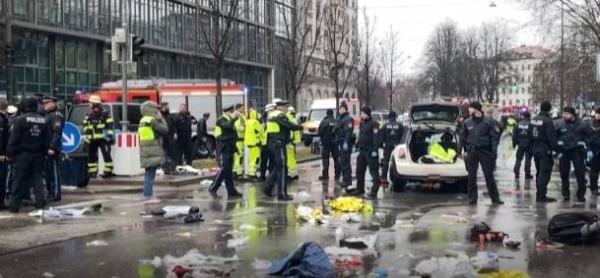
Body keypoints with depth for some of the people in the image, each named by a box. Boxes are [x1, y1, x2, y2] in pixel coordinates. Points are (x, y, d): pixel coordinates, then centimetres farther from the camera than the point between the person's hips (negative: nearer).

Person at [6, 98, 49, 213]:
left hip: (23, 154, -4)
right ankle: (40, 202, 5)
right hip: (38, 154, 4)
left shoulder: (20, 119, -9)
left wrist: (9, 153, -7)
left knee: (19, 179, 1)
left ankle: (14, 205, 3)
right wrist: (46, 151, 18)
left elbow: (14, 139, -11)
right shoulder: (43, 120, 7)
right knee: (37, 178, 10)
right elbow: (47, 139, 10)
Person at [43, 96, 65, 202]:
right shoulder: (47, 116, 21)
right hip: (46, 148, 10)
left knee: (54, 172, -7)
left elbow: (57, 133, -20)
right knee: (47, 172, 14)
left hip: (53, 149, -10)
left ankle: (55, 194, -4)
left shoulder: (57, 116, -10)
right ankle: (50, 193, 21)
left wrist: (52, 146, -26)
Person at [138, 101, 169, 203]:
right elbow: (165, 130, -13)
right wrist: (161, 118, -3)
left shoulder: (143, 121, 17)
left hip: (147, 152, 10)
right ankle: (148, 196, -9)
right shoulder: (152, 120, -12)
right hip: (152, 152, -10)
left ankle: (149, 195, 15)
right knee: (150, 174, -9)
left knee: (149, 174, 12)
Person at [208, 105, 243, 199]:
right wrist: (233, 118, -21)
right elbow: (228, 126, -30)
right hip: (224, 148, -9)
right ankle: (213, 188, -7)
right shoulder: (221, 120, -9)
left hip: (229, 148, 9)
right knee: (224, 169, -14)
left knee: (229, 170, 9)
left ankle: (231, 192, 10)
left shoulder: (229, 120, 19)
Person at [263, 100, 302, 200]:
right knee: (282, 168, -6)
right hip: (279, 144, -10)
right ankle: (282, 193, -4)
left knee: (278, 167, 19)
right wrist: (301, 127, -11)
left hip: (272, 143, 10)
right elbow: (290, 125, -23)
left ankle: (268, 188, 18)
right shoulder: (280, 116, -14)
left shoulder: (272, 115, 17)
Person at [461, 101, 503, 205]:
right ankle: (472, 197, 11)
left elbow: (494, 136, -2)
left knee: (489, 175, 1)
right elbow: (464, 137, 13)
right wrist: (465, 149, 7)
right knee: (471, 175, 4)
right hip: (472, 151, 2)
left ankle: (495, 197, 9)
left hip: (484, 151, -2)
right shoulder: (467, 123, 5)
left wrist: (493, 150, -12)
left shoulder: (488, 121, -3)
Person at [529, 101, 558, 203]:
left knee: (539, 173, 17)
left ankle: (539, 194, 24)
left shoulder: (533, 120, 8)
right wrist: (556, 148, -14)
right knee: (544, 173, -4)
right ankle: (541, 196, -5)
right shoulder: (548, 121, -18)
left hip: (535, 149, 8)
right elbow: (552, 138, -20)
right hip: (545, 150, -8)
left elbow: (530, 135, 13)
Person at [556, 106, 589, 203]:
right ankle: (565, 193, 23)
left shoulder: (582, 125, -6)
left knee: (580, 173, -3)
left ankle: (581, 194, 4)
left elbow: (588, 137, 4)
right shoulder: (560, 124, -4)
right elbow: (554, 138, 2)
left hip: (577, 151, -2)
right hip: (564, 151, 2)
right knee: (564, 173, 9)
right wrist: (558, 151, -4)